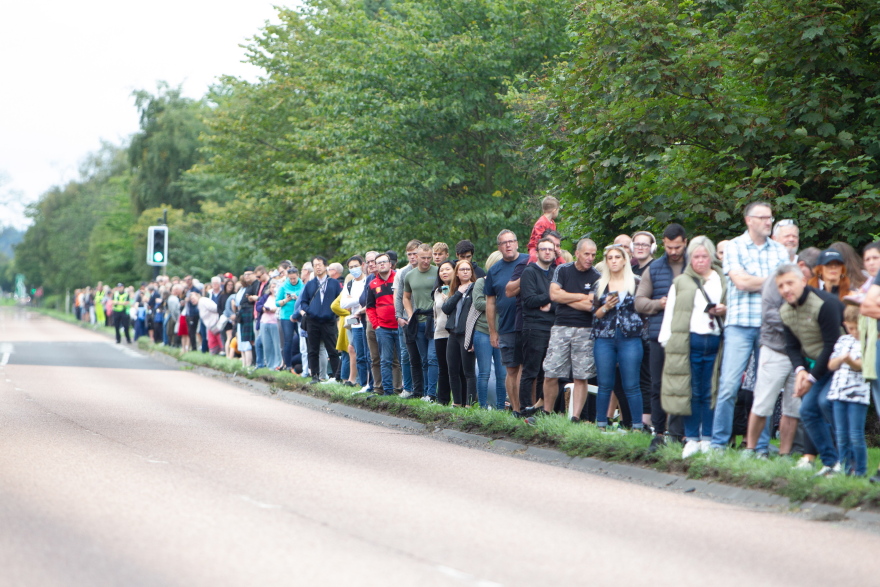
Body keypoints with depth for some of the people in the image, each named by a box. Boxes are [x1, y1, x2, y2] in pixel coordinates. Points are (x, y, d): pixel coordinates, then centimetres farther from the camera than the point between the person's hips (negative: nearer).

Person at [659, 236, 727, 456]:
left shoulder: (723, 282, 15)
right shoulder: (680, 283, 14)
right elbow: (670, 314, 11)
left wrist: (724, 311, -2)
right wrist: (667, 341, 2)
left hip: (715, 342, 1)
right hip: (689, 341, -1)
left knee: (710, 393, 1)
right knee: (691, 392, -2)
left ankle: (707, 439, 7)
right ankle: (691, 439, 3)